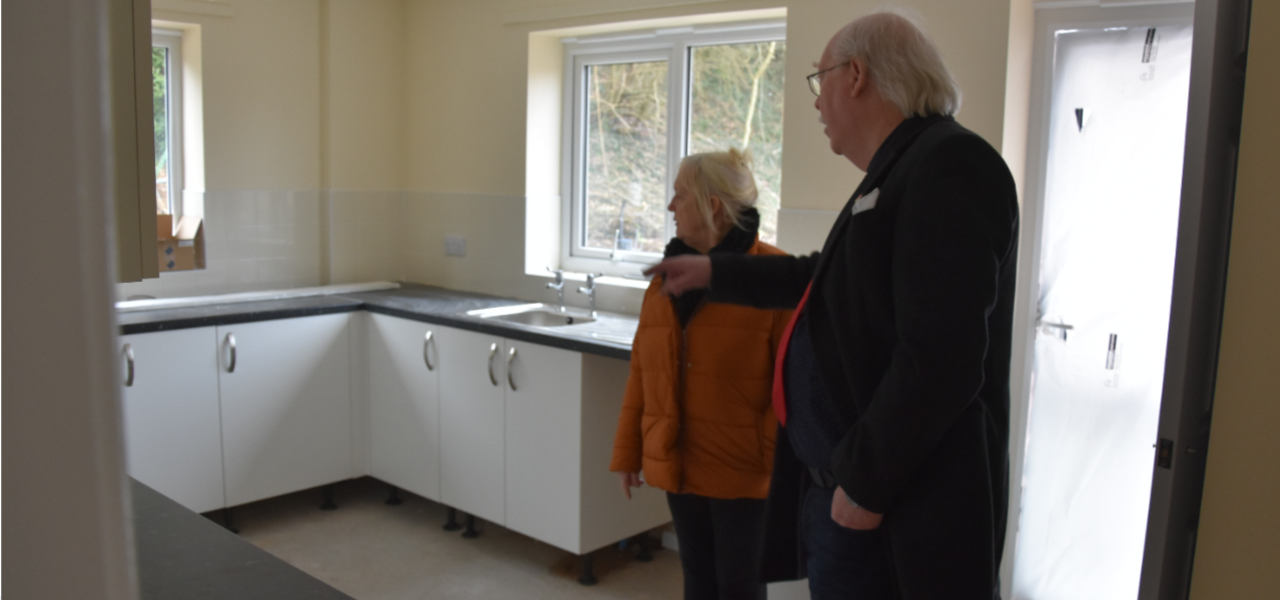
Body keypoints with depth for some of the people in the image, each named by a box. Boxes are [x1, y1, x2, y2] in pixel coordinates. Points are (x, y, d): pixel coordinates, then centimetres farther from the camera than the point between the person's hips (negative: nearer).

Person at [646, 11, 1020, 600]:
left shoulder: (948, 164, -18)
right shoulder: (901, 170, 12)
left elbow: (939, 363, -26)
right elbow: (828, 282, 29)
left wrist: (865, 483, -19)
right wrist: (715, 271, 34)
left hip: (895, 510, -9)